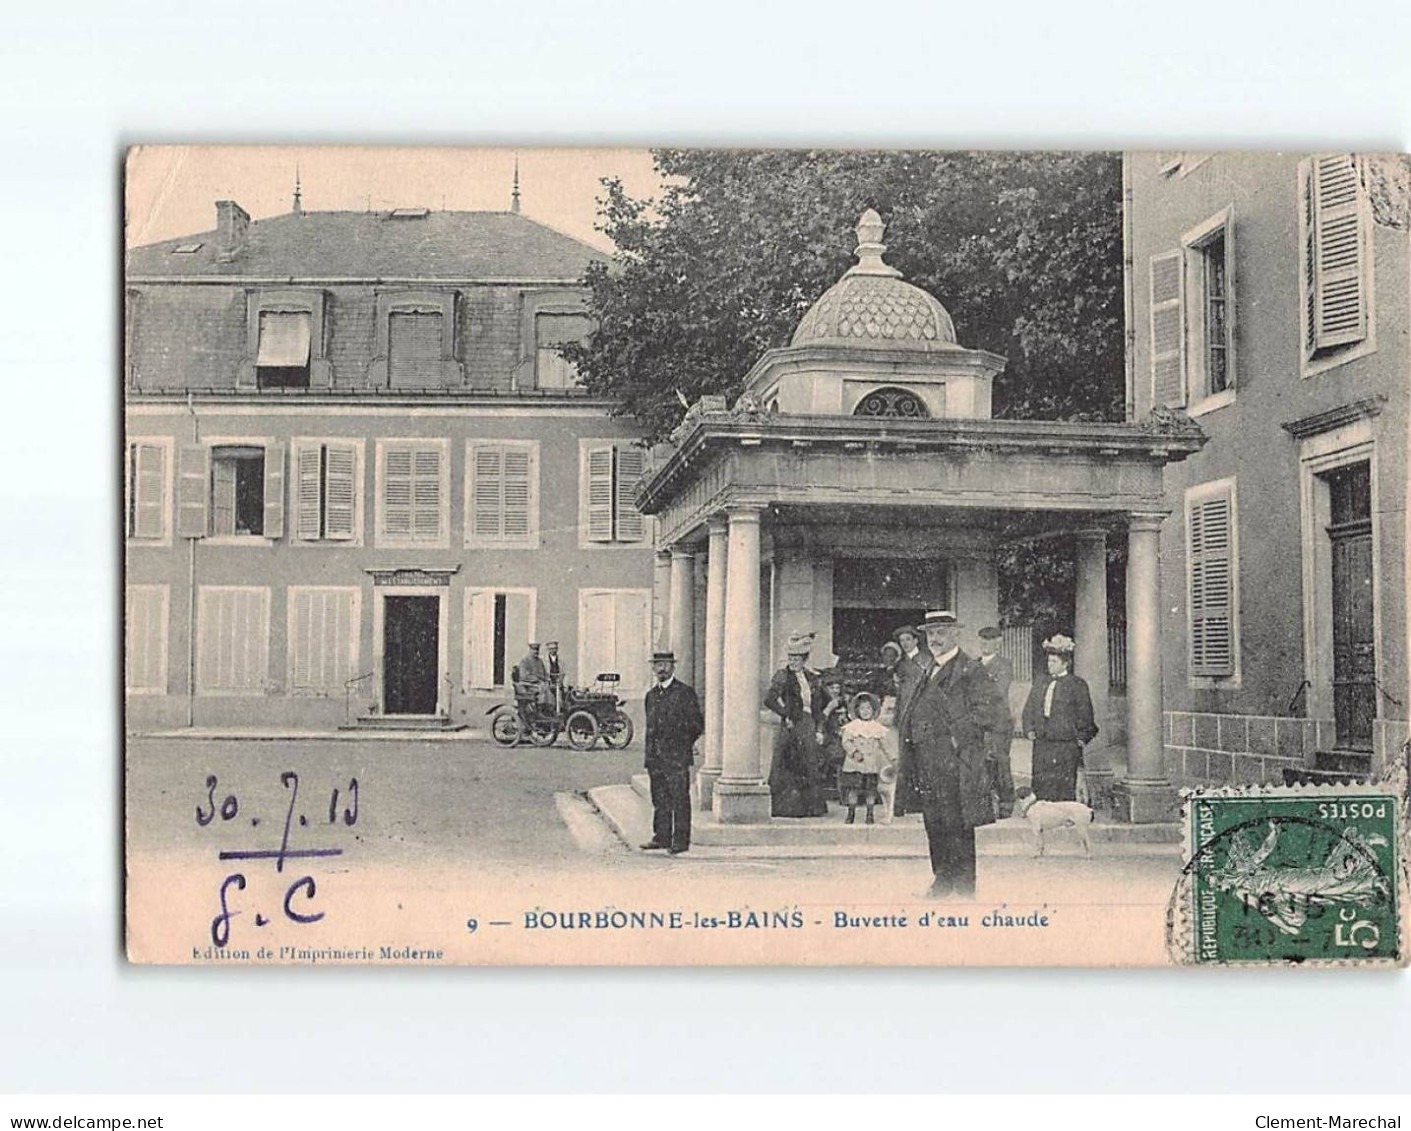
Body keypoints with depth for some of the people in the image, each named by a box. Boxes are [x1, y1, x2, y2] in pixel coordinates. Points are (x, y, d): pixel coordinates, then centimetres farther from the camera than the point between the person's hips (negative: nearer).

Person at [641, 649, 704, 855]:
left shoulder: (685, 693, -4)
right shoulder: (651, 695, 16)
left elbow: (697, 725, -3)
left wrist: (681, 745, -2)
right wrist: (649, 755, 15)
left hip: (677, 758, -6)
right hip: (655, 758, 6)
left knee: (679, 800, -3)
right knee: (659, 799, 9)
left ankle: (681, 841, 0)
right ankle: (661, 837, 16)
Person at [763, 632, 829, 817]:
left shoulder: (812, 678, 12)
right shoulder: (782, 675, -4)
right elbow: (769, 699, -15)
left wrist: (818, 729, 10)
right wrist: (785, 714, -11)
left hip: (809, 726, 5)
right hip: (791, 726, -5)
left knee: (810, 767, 6)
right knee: (789, 768, -4)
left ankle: (810, 806, 12)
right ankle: (787, 807, 0)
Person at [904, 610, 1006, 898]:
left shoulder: (970, 670, -6)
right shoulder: (930, 671, 19)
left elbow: (988, 713, -13)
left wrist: (956, 734, -13)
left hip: (956, 763, -8)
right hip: (927, 763, 8)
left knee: (957, 826, -5)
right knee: (934, 824, 11)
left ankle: (964, 887, 0)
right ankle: (943, 880, 20)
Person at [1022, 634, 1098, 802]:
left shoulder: (1077, 684, -2)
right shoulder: (1040, 683, 14)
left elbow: (1085, 714, -1)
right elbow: (1029, 709, 19)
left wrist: (1081, 738, -3)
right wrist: (1030, 729, 7)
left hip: (1066, 746, -5)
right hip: (1042, 745, 5)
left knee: (1065, 789, -4)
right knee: (1041, 787, 4)